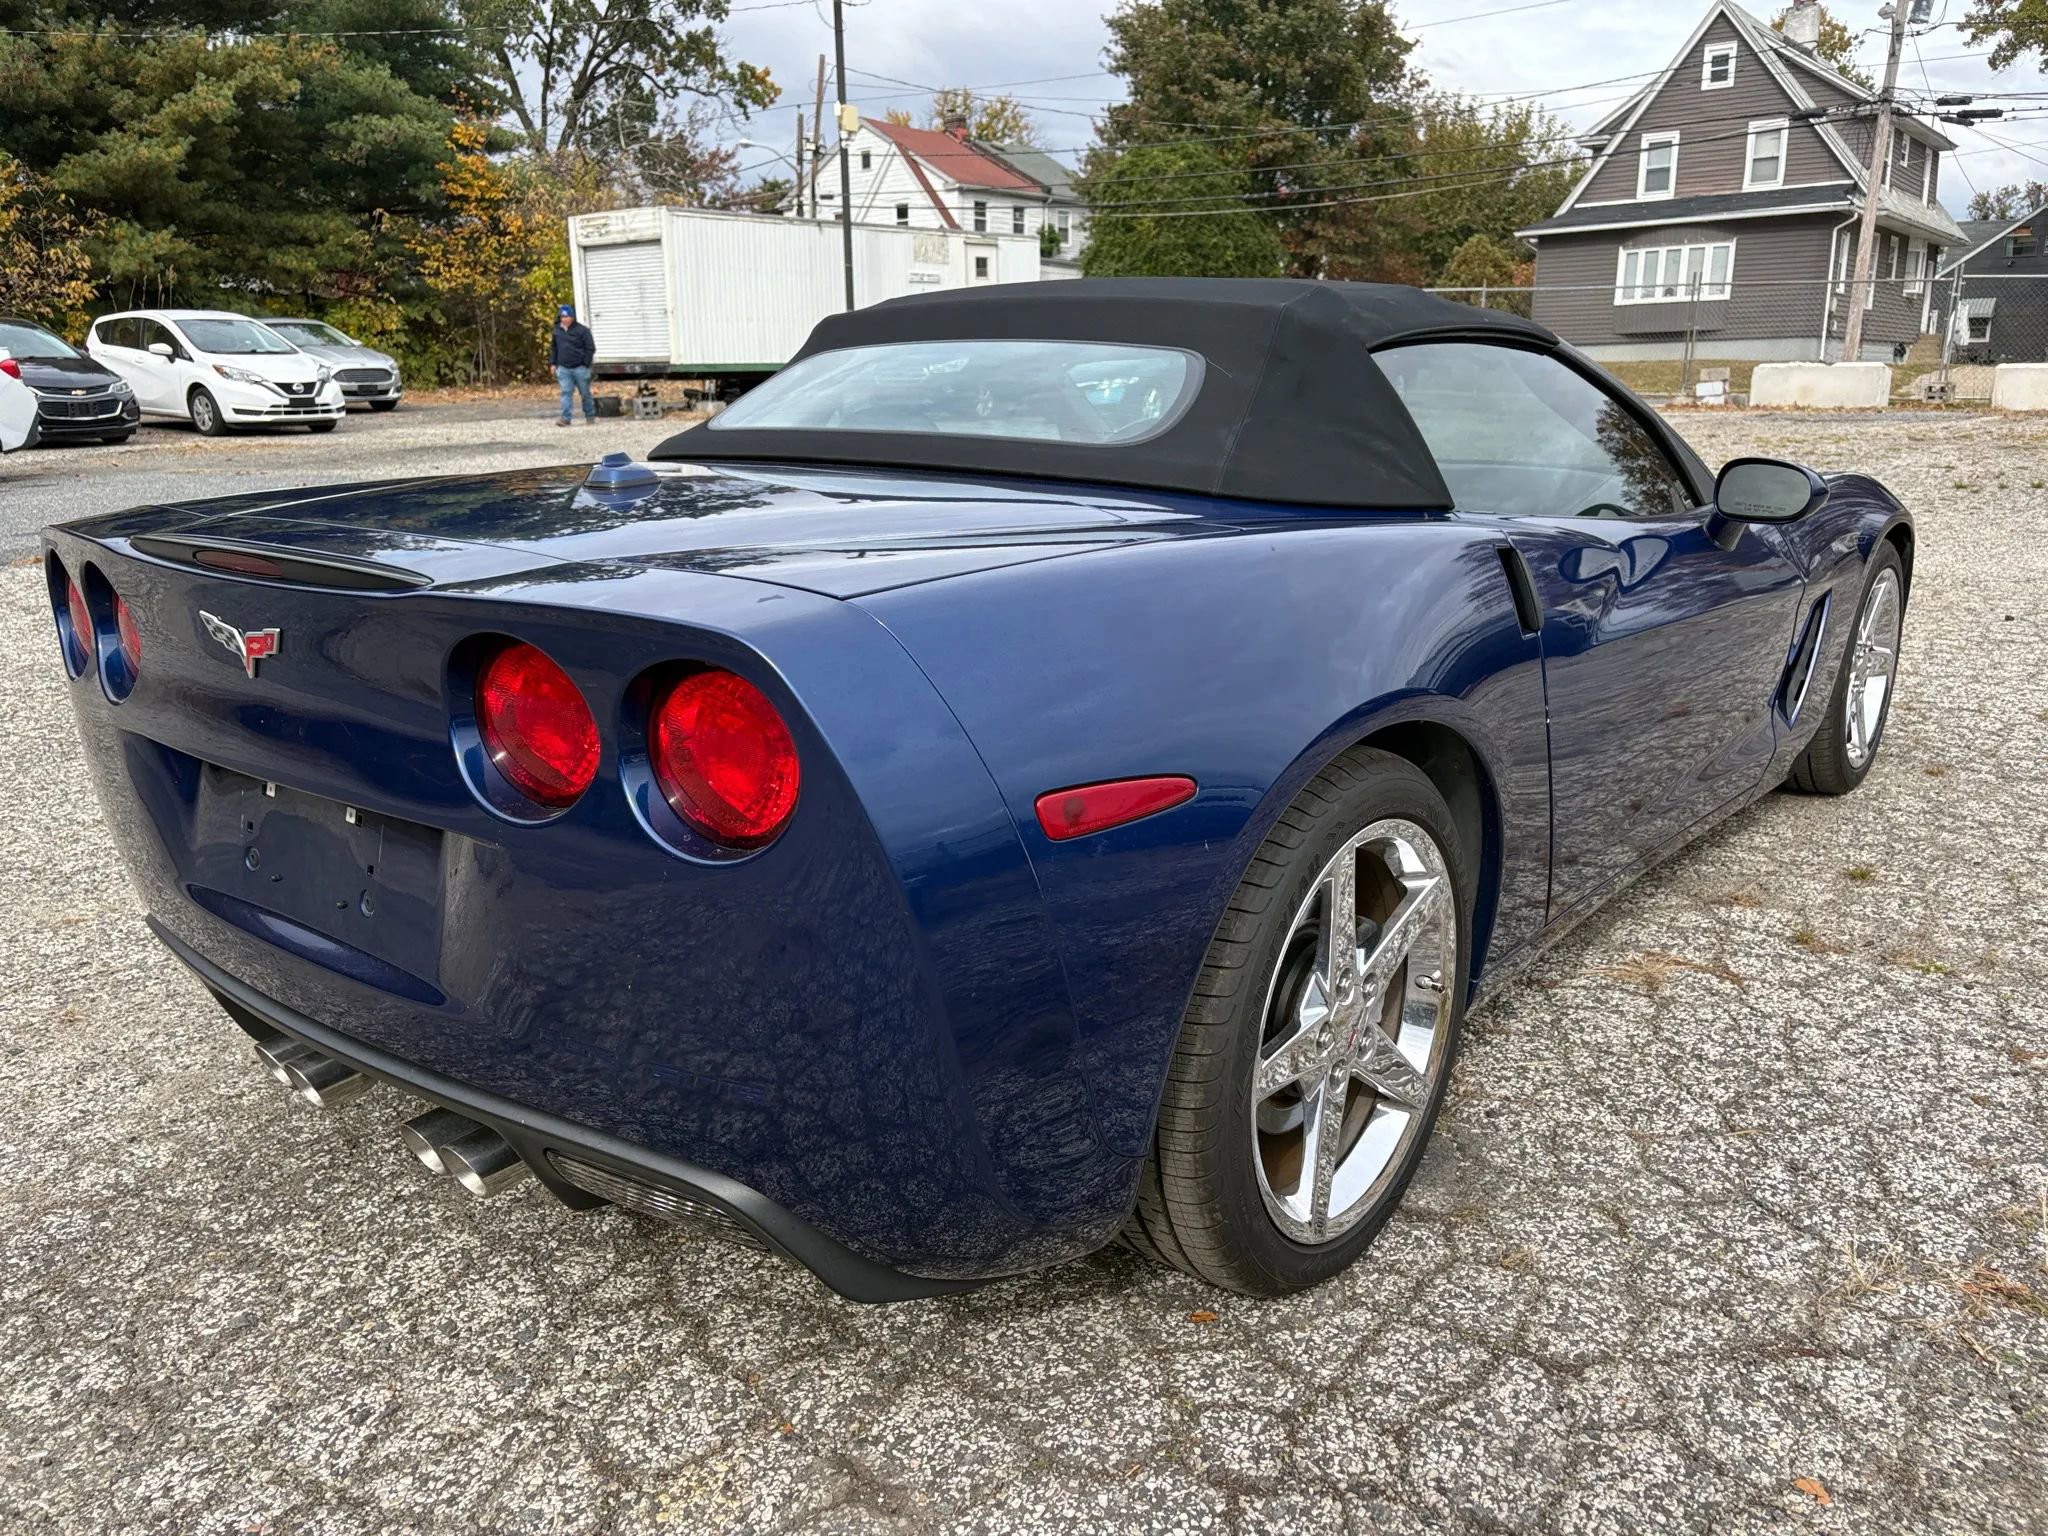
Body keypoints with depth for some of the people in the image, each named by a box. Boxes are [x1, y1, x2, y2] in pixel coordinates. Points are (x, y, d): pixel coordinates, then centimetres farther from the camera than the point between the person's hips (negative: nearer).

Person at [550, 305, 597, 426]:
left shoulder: (582, 330, -5)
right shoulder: (557, 331, 10)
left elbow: (590, 348, -5)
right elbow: (553, 348, 20)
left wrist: (586, 364, -9)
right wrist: (553, 363, 13)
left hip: (579, 368, -3)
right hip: (563, 368, 3)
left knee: (585, 393, 8)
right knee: (566, 393, -4)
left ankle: (590, 415, 22)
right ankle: (565, 418, -8)